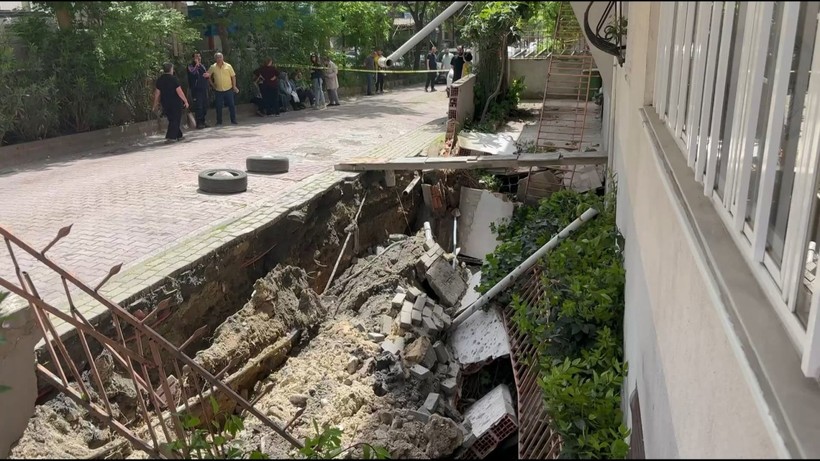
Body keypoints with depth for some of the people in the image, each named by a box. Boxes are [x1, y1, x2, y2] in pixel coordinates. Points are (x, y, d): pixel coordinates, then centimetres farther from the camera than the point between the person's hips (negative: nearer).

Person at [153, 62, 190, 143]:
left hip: (165, 104, 6)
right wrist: (185, 101, -7)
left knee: (172, 120, 17)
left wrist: (155, 104, 14)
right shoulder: (173, 79, -13)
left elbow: (157, 93, 7)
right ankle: (170, 137, -9)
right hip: (175, 103, -6)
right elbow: (179, 92, -15)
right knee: (176, 120, 0)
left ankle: (179, 136, 24)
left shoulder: (159, 80, 4)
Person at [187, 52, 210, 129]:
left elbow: (208, 74, 25)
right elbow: (192, 72, -25)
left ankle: (203, 122, 19)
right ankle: (198, 123, -6)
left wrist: (208, 74, 1)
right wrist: (197, 64, -18)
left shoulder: (202, 66, 17)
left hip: (204, 89, 7)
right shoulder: (191, 66, -4)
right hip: (196, 90, -7)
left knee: (205, 106, 9)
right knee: (199, 107, -10)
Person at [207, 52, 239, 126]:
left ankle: (233, 121, 9)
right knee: (218, 107, 4)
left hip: (228, 89, -1)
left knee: (232, 105, 0)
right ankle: (219, 122, 14)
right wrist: (212, 84, 4)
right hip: (218, 90, 1)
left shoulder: (228, 66, -1)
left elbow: (233, 76, 1)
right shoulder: (213, 67, 1)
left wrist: (234, 86, -4)